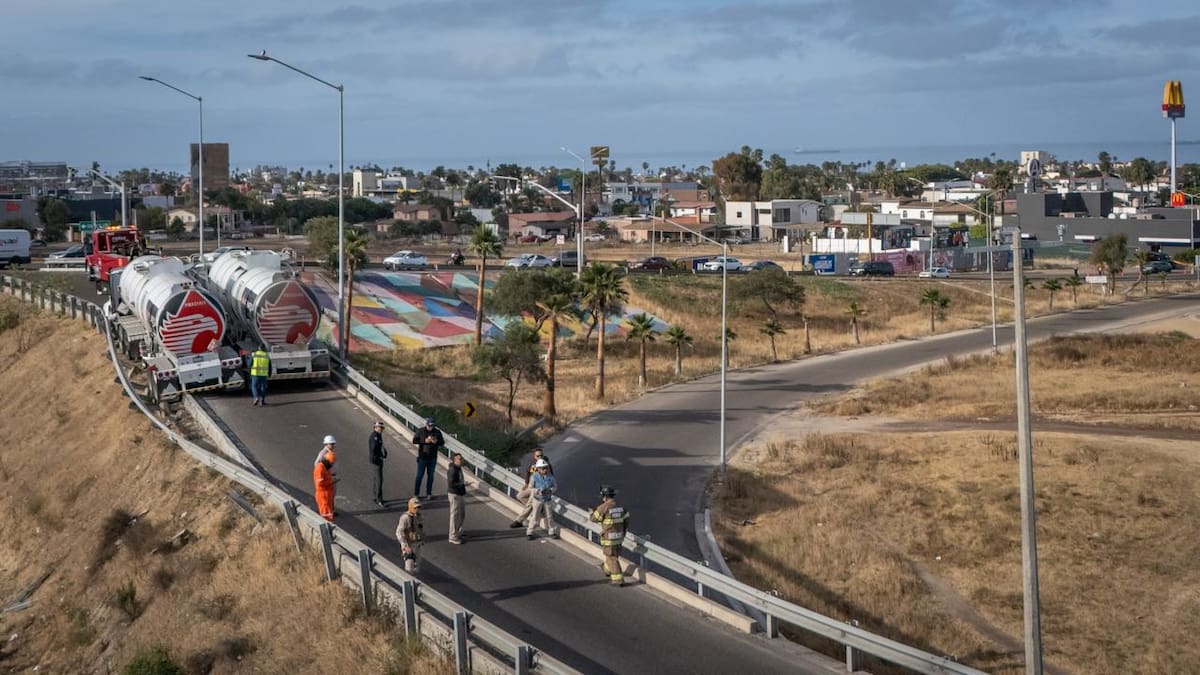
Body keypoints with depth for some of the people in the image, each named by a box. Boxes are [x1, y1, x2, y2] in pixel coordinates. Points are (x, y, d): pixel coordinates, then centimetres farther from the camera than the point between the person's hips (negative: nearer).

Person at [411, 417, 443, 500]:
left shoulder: (437, 432, -1)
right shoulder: (420, 431, -5)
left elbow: (442, 443, 3)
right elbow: (414, 441, -8)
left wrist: (436, 442, -19)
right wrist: (425, 441, -20)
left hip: (432, 458, 2)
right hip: (422, 457, -2)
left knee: (430, 475, 9)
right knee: (419, 475, 0)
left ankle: (429, 493, 18)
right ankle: (416, 494, 6)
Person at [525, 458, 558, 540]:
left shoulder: (550, 477, -6)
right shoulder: (535, 477, -14)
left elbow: (555, 487, 1)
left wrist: (550, 490, -20)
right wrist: (539, 491, -26)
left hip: (547, 500, 3)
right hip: (538, 500, -3)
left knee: (549, 516, 8)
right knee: (534, 516, 1)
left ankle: (552, 532, 20)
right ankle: (529, 532, 12)